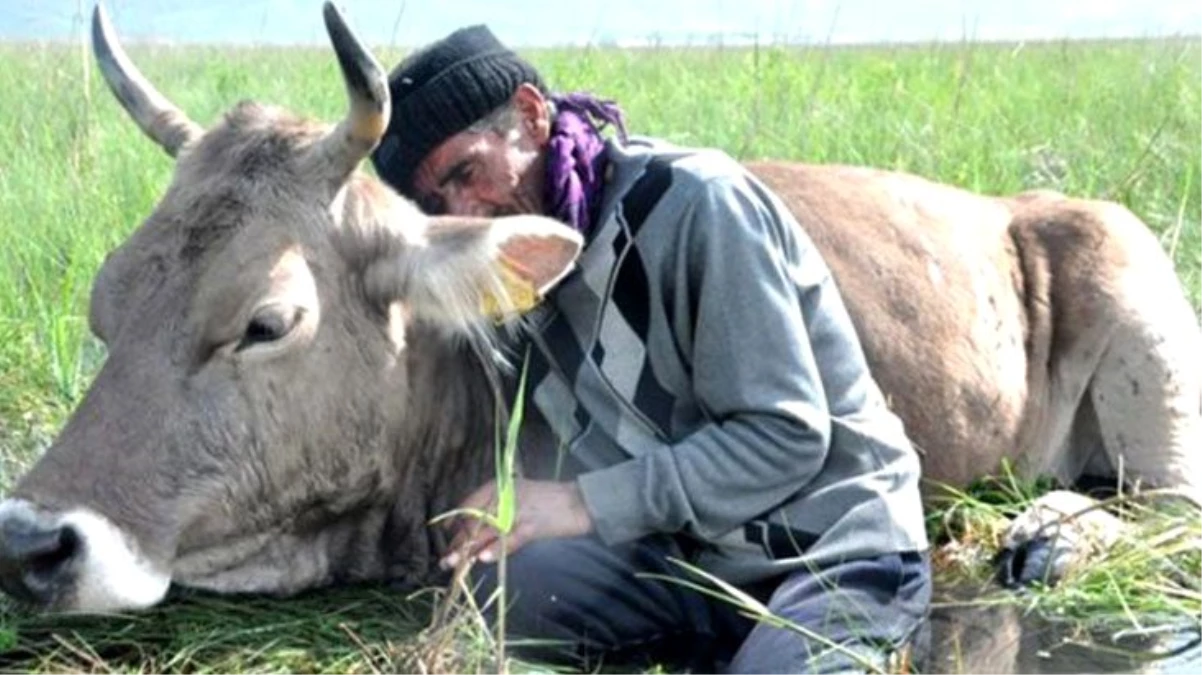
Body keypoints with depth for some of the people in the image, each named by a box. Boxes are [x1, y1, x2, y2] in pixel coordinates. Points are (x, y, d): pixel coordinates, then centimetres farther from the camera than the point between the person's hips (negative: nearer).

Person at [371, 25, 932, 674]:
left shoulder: (691, 201, -16)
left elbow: (785, 436, -20)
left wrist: (586, 505, -23)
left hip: (838, 546, -5)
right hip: (695, 555, 6)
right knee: (504, 580, -23)